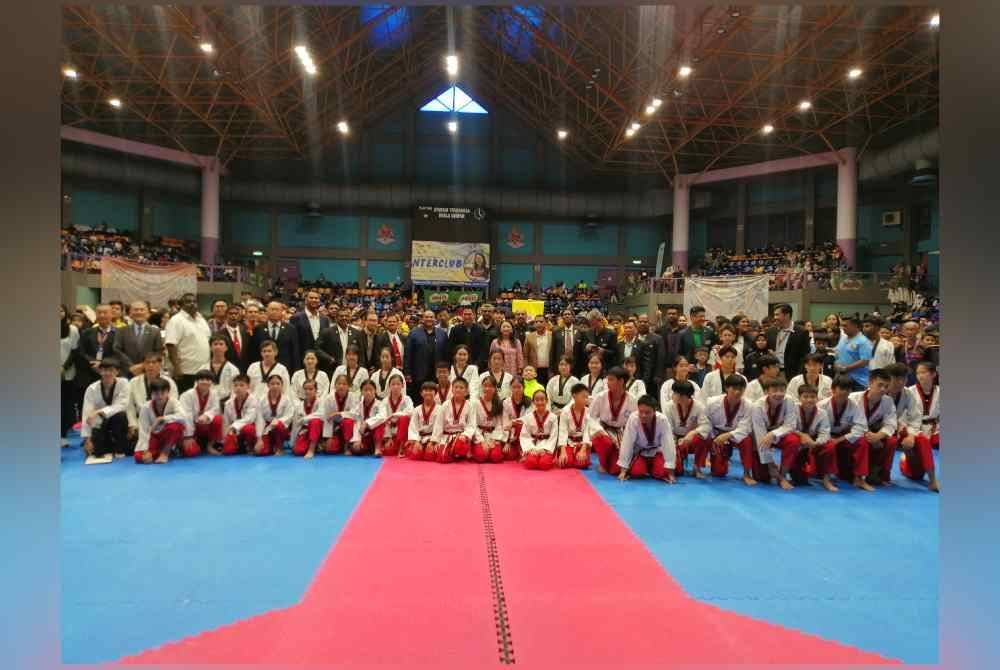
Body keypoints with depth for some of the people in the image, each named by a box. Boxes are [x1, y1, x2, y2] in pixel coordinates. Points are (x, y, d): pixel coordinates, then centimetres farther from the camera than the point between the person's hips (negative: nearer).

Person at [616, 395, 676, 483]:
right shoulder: (633, 419, -29)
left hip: (657, 452, 0)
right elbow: (626, 444, -26)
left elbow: (668, 445, -26)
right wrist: (623, 470, -25)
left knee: (661, 472, -24)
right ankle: (646, 468, 12)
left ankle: (652, 467, 13)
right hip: (640, 452, 0)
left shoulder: (662, 420, -28)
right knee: (636, 472, -24)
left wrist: (670, 472, -28)